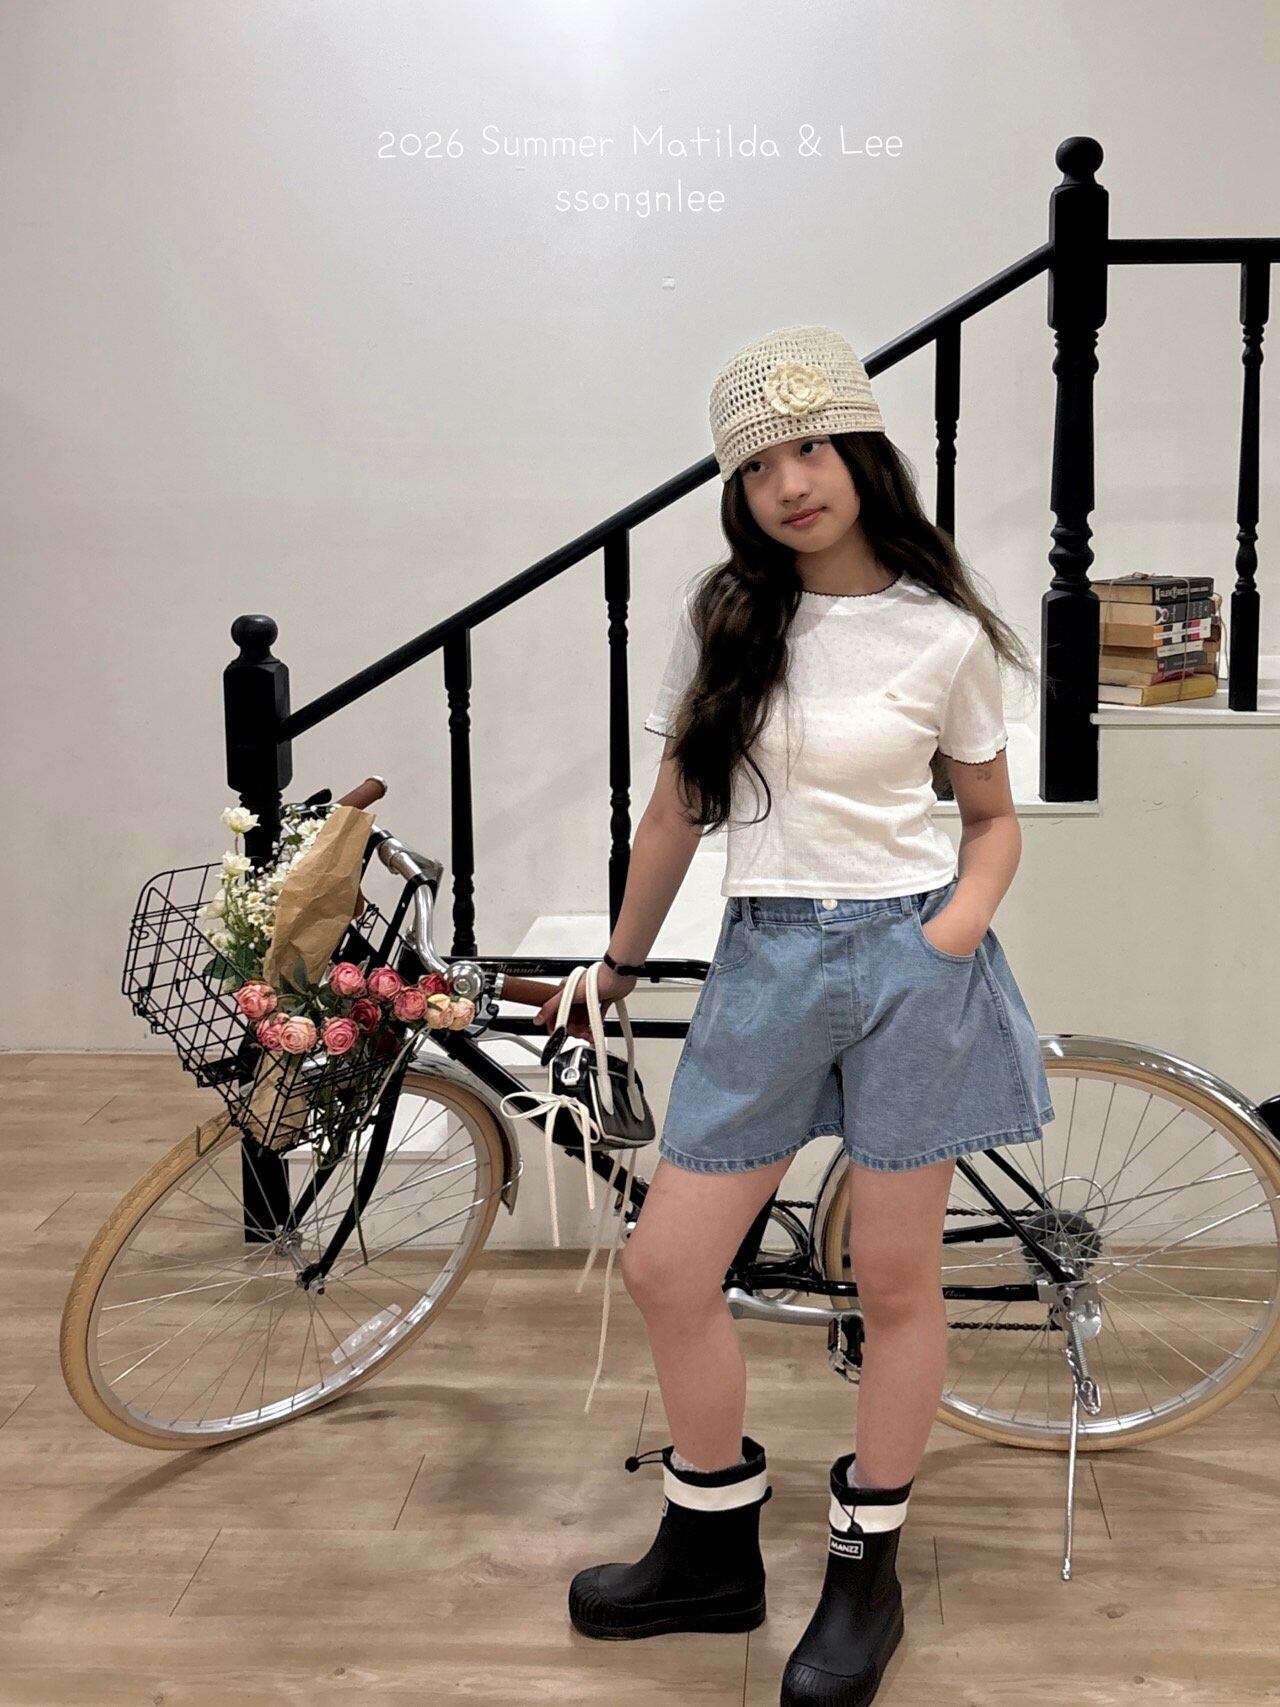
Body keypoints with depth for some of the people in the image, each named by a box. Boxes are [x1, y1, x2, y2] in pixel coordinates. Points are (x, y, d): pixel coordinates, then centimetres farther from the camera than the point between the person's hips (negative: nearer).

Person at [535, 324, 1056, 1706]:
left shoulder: (944, 633, -2)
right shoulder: (723, 618, 4)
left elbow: (994, 817, 8)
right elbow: (674, 812, 11)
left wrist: (959, 922, -11)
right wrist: (616, 968, 18)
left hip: (908, 961, -3)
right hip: (763, 967, 3)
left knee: (894, 1282, 6)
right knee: (665, 1268, 4)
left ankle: (865, 1569, 27)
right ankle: (712, 1552, 26)